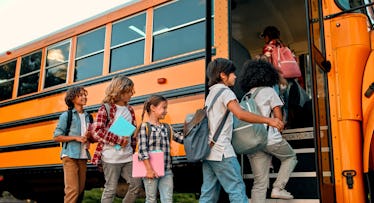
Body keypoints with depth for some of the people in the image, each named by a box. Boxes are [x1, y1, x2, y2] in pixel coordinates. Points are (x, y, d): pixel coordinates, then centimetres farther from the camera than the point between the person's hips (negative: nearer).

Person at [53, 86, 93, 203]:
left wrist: (90, 135, -4)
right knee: (72, 190, -11)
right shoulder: (66, 115, -2)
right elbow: (56, 137, -5)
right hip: (70, 156, -5)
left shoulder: (88, 117, 12)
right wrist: (76, 137, -14)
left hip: (83, 157, 5)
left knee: (81, 190, 5)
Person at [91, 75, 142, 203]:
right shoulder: (106, 108, -7)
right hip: (111, 157, -6)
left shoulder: (129, 109, 11)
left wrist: (132, 143, 3)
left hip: (128, 156, 6)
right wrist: (118, 140, -18)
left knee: (137, 185, 7)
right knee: (110, 189, 3)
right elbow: (97, 131, -15)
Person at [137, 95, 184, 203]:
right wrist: (149, 169, -17)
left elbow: (181, 138, 8)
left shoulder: (167, 127, 12)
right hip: (151, 170, -5)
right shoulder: (144, 126, -6)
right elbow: (142, 150, -13)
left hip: (167, 171, 5)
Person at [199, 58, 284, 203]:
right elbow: (240, 114, -22)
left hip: (208, 150, 9)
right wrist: (268, 120, -21)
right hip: (221, 150, -9)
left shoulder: (211, 94, 21)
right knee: (237, 190, -6)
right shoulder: (225, 91, -6)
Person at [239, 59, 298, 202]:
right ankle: (278, 188, 8)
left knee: (259, 183, 7)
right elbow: (278, 117, -4)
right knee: (290, 158, 23)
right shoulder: (268, 91, 1)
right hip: (270, 138, -5)